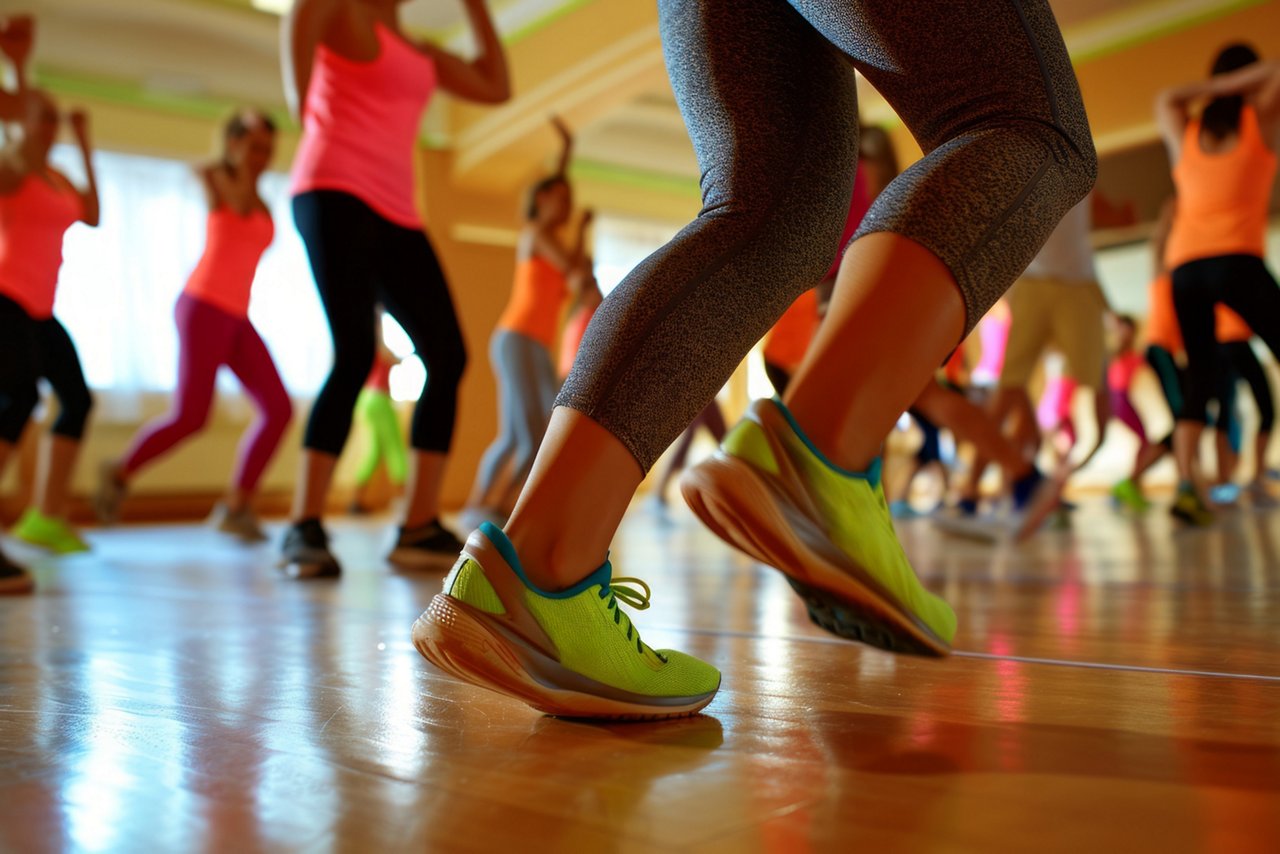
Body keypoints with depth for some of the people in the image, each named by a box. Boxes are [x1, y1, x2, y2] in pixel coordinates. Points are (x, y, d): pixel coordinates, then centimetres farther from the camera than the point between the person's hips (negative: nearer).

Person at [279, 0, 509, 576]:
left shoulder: (424, 54, 26)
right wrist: (299, 98, -31)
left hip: (396, 215, 8)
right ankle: (304, 530, -18)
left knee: (448, 357, -2)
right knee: (355, 353, -22)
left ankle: (420, 529, 0)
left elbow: (496, 88, 24)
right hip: (335, 195, -7)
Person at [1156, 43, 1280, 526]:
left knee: (1199, 379, 3)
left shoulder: (1184, 133, 18)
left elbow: (1166, 99, 36)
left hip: (1184, 268, 4)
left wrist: (1217, 85, 27)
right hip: (1238, 260, -3)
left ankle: (1187, 484, -12)